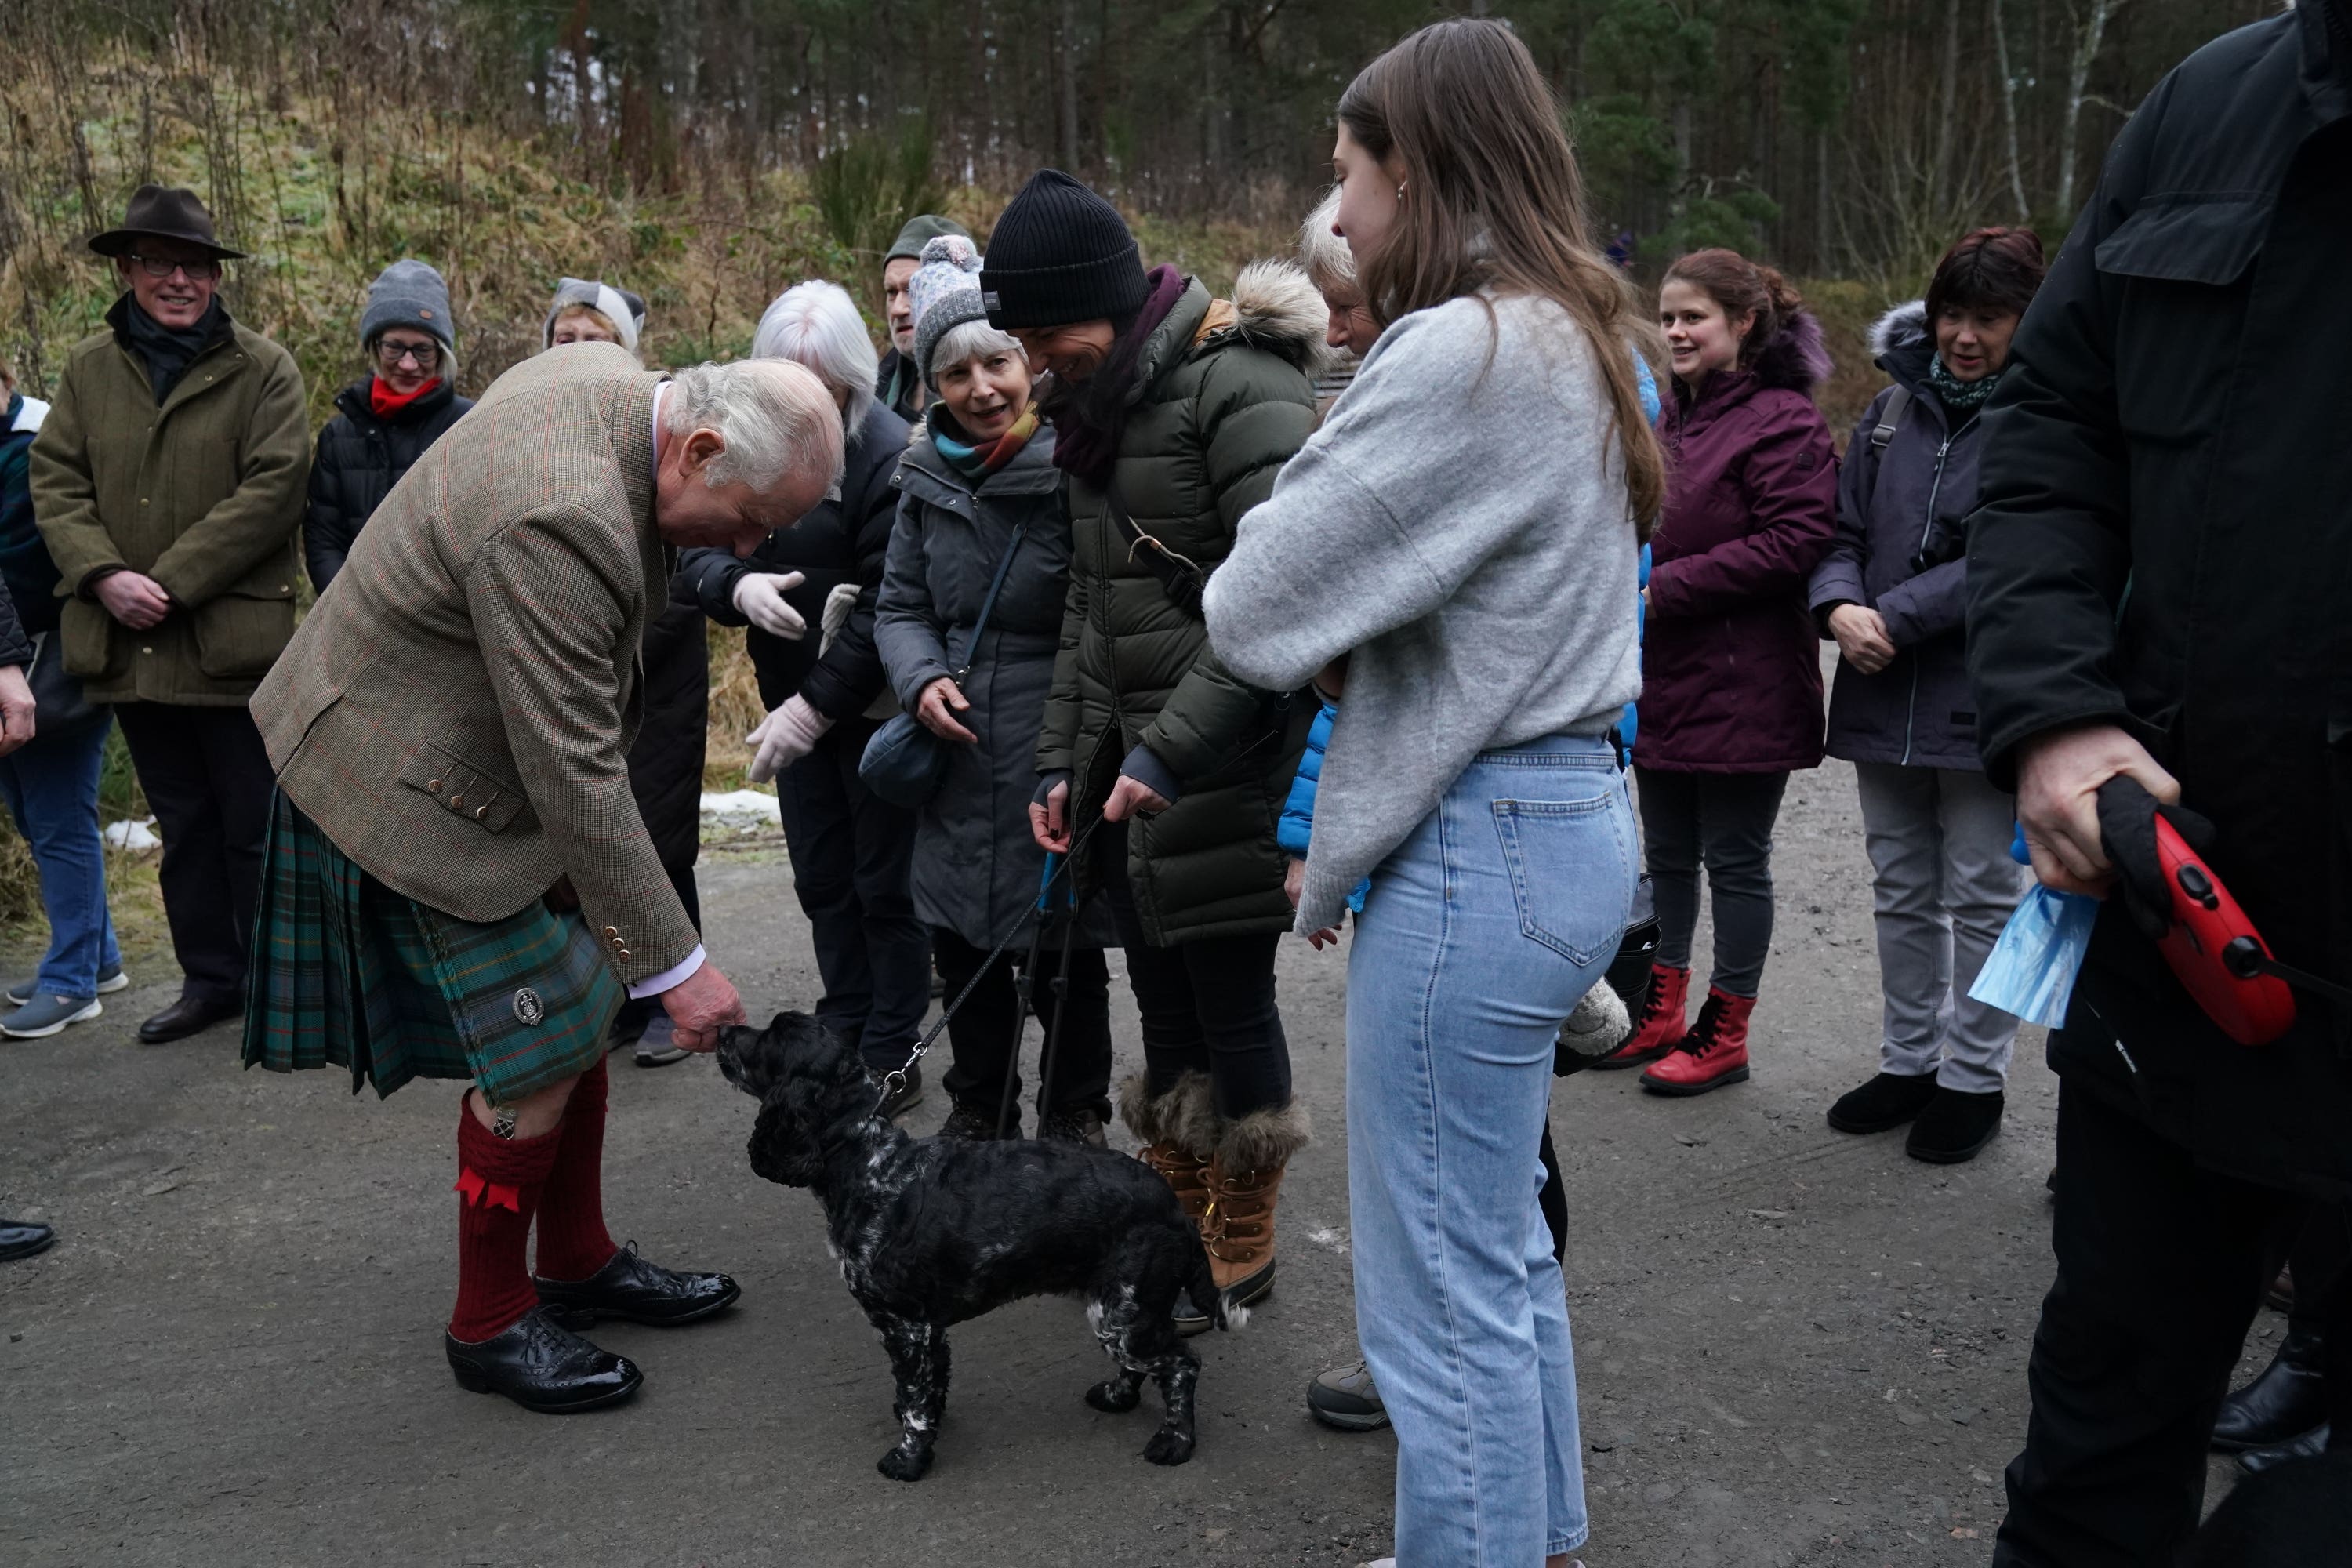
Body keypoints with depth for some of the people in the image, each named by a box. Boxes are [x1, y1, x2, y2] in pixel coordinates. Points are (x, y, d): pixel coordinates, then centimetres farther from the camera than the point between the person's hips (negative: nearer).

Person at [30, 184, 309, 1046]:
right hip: (130, 647, 5)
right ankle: (210, 978, 27)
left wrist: (171, 583, -16)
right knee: (184, 829, 15)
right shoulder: (88, 369, 10)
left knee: (255, 831, 3)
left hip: (234, 646, -4)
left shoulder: (262, 368, -3)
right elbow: (55, 483, 6)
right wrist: (103, 575, -12)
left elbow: (274, 489, -13)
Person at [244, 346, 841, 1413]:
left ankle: (579, 1261, 29)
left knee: (581, 1005, 13)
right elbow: (577, 781, -33)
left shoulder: (610, 377, -7)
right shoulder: (559, 524, -36)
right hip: (418, 786, -10)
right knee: (538, 1058, -4)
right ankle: (490, 1323, 15)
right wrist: (675, 964, -27)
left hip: (492, 741, 10)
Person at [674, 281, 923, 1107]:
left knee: (883, 881, 4)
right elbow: (691, 554, 2)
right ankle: (843, 1038, 31)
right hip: (795, 698, 7)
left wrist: (815, 705, -25)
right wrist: (738, 585, -20)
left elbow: (890, 605, -23)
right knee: (823, 878, 16)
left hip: (876, 701, -6)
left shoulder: (888, 454, -19)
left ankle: (891, 1057, 16)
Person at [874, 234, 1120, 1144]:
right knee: (962, 949, 16)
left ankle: (1076, 1119, 29)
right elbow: (901, 606, 15)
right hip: (961, 762, 6)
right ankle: (977, 1111, 37)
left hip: (1060, 762, -5)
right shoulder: (928, 478, 5)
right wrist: (922, 680, -5)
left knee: (1066, 961, 9)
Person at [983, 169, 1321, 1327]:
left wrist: (1176, 746, -23)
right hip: (1131, 762, 8)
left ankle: (1240, 1257, 21)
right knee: (1163, 1007, 15)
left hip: (1232, 762, -8)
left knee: (1230, 1001, 3)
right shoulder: (1100, 404, 13)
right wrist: (1061, 757, 16)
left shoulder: (1240, 385, -16)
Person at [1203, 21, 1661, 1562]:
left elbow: (1260, 611, -16)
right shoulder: (1573, 337, 13)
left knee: (1446, 1293, 2)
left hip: (1479, 847, -10)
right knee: (1507, 1249, 21)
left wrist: (1255, 574, 7)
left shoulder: (1466, 351, -18)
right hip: (1569, 812, 10)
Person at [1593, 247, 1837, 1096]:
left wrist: (1664, 590, -20)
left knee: (1735, 861, 4)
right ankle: (1661, 1011, 30)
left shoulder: (1782, 420, -12)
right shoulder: (1664, 415, 12)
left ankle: (1725, 1032, 17)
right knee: (1667, 852, 17)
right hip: (1662, 676, 8)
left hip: (1742, 685, -8)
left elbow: (1796, 541, -21)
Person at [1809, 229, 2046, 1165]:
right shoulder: (1893, 409, 8)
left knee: (1980, 897, 7)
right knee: (1903, 892, 16)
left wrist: (1894, 617, -21)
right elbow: (1843, 532, 7)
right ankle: (1909, 1060, 30)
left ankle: (1973, 1078, 21)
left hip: (1983, 699, -5)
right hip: (1884, 697, 5)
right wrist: (1840, 606, -14)